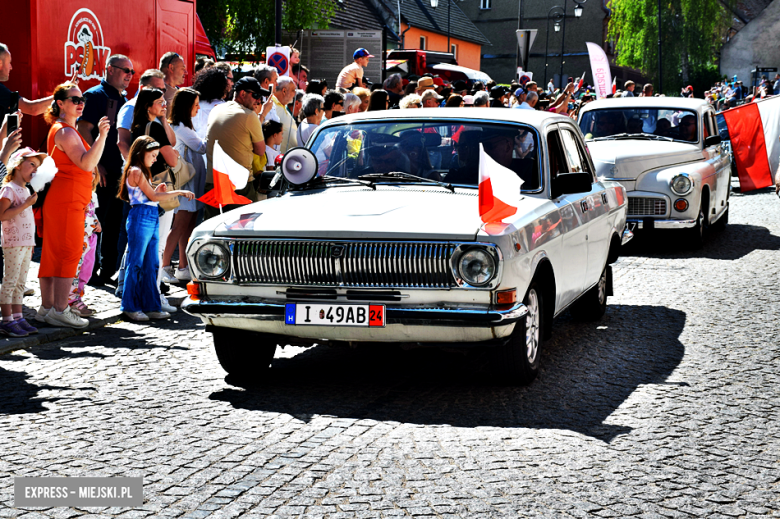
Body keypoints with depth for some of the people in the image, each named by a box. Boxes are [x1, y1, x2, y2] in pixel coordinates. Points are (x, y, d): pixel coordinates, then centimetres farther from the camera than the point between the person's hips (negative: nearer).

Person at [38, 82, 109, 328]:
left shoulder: (64, 130, 21)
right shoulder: (64, 131, -12)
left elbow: (85, 164, 28)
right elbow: (86, 164, -25)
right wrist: (101, 136, -32)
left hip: (61, 200, 10)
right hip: (67, 200, -10)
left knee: (53, 254, 10)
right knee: (69, 253, -9)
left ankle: (47, 308, 14)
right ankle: (59, 310, -9)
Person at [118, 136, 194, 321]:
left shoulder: (142, 172, 20)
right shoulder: (135, 171, -9)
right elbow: (152, 196, -13)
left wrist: (156, 190, 4)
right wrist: (179, 192, -10)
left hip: (151, 219, 9)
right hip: (140, 218, -9)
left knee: (150, 266, 9)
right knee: (135, 264, -3)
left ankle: (150, 306, 12)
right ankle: (130, 306, 3)